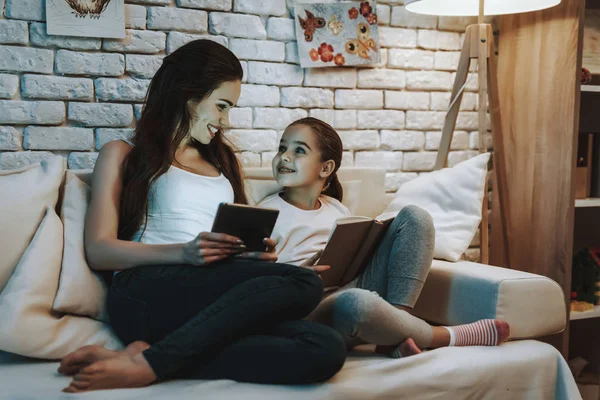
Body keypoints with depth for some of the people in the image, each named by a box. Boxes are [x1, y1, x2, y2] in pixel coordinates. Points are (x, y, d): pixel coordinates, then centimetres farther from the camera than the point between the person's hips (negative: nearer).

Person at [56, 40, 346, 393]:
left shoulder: (223, 161, 29)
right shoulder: (122, 156, 13)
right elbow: (99, 251, 2)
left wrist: (257, 254, 5)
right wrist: (184, 253, -14)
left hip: (218, 303, 5)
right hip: (146, 290, -5)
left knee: (327, 347, -28)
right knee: (303, 283, -30)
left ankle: (150, 358, -29)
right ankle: (146, 362, -29)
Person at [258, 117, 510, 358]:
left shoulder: (336, 208, 15)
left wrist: (374, 238, 1)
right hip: (312, 312, -6)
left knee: (415, 217, -1)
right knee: (357, 302, -43)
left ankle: (393, 336, -16)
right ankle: (449, 336, -13)